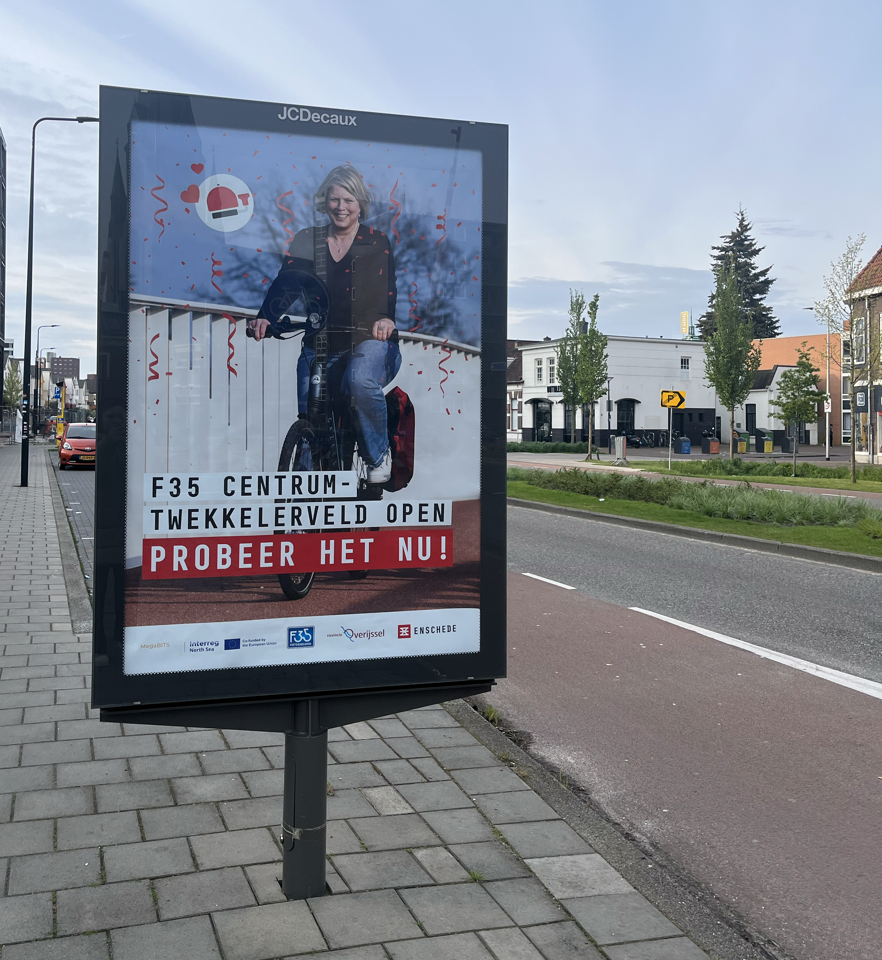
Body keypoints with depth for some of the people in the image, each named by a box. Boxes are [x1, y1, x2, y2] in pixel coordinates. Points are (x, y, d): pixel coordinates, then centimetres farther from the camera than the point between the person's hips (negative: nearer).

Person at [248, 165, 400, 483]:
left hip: (369, 340, -3)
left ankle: (378, 455, -11)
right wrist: (264, 317, -23)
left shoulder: (377, 242, 6)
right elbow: (287, 282, -4)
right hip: (319, 344, 3)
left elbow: (388, 287, -7)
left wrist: (387, 318, -30)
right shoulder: (307, 240, 10)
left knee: (360, 380, -36)